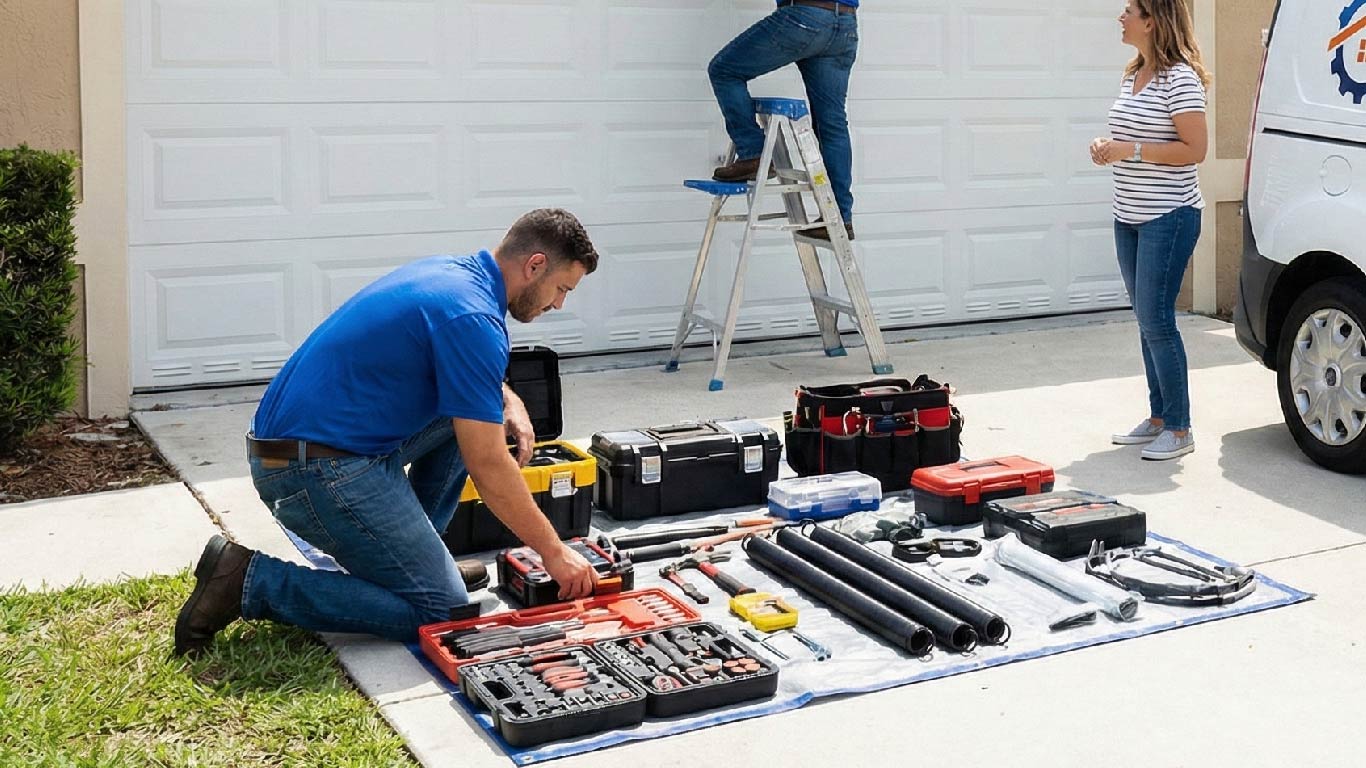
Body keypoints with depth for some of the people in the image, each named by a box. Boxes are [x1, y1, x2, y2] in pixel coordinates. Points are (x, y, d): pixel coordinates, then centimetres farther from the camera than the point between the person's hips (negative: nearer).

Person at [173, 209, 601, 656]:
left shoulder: (449, 270, 11)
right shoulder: (473, 317, -18)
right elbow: (487, 466, -18)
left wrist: (507, 400, 12)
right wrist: (554, 553, -9)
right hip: (317, 470, -10)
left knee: (471, 409, 15)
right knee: (440, 611, -6)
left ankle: (405, 551, 19)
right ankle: (251, 581, -8)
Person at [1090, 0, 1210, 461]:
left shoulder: (1180, 77, -14)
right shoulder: (1132, 76, 13)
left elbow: (1194, 149, -19)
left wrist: (1131, 149, -21)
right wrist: (1109, 148, 5)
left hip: (1169, 218, -9)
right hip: (1129, 218, 9)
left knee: (1156, 321, -9)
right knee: (1147, 321, 13)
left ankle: (1179, 431, -1)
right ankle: (1158, 418, 22)